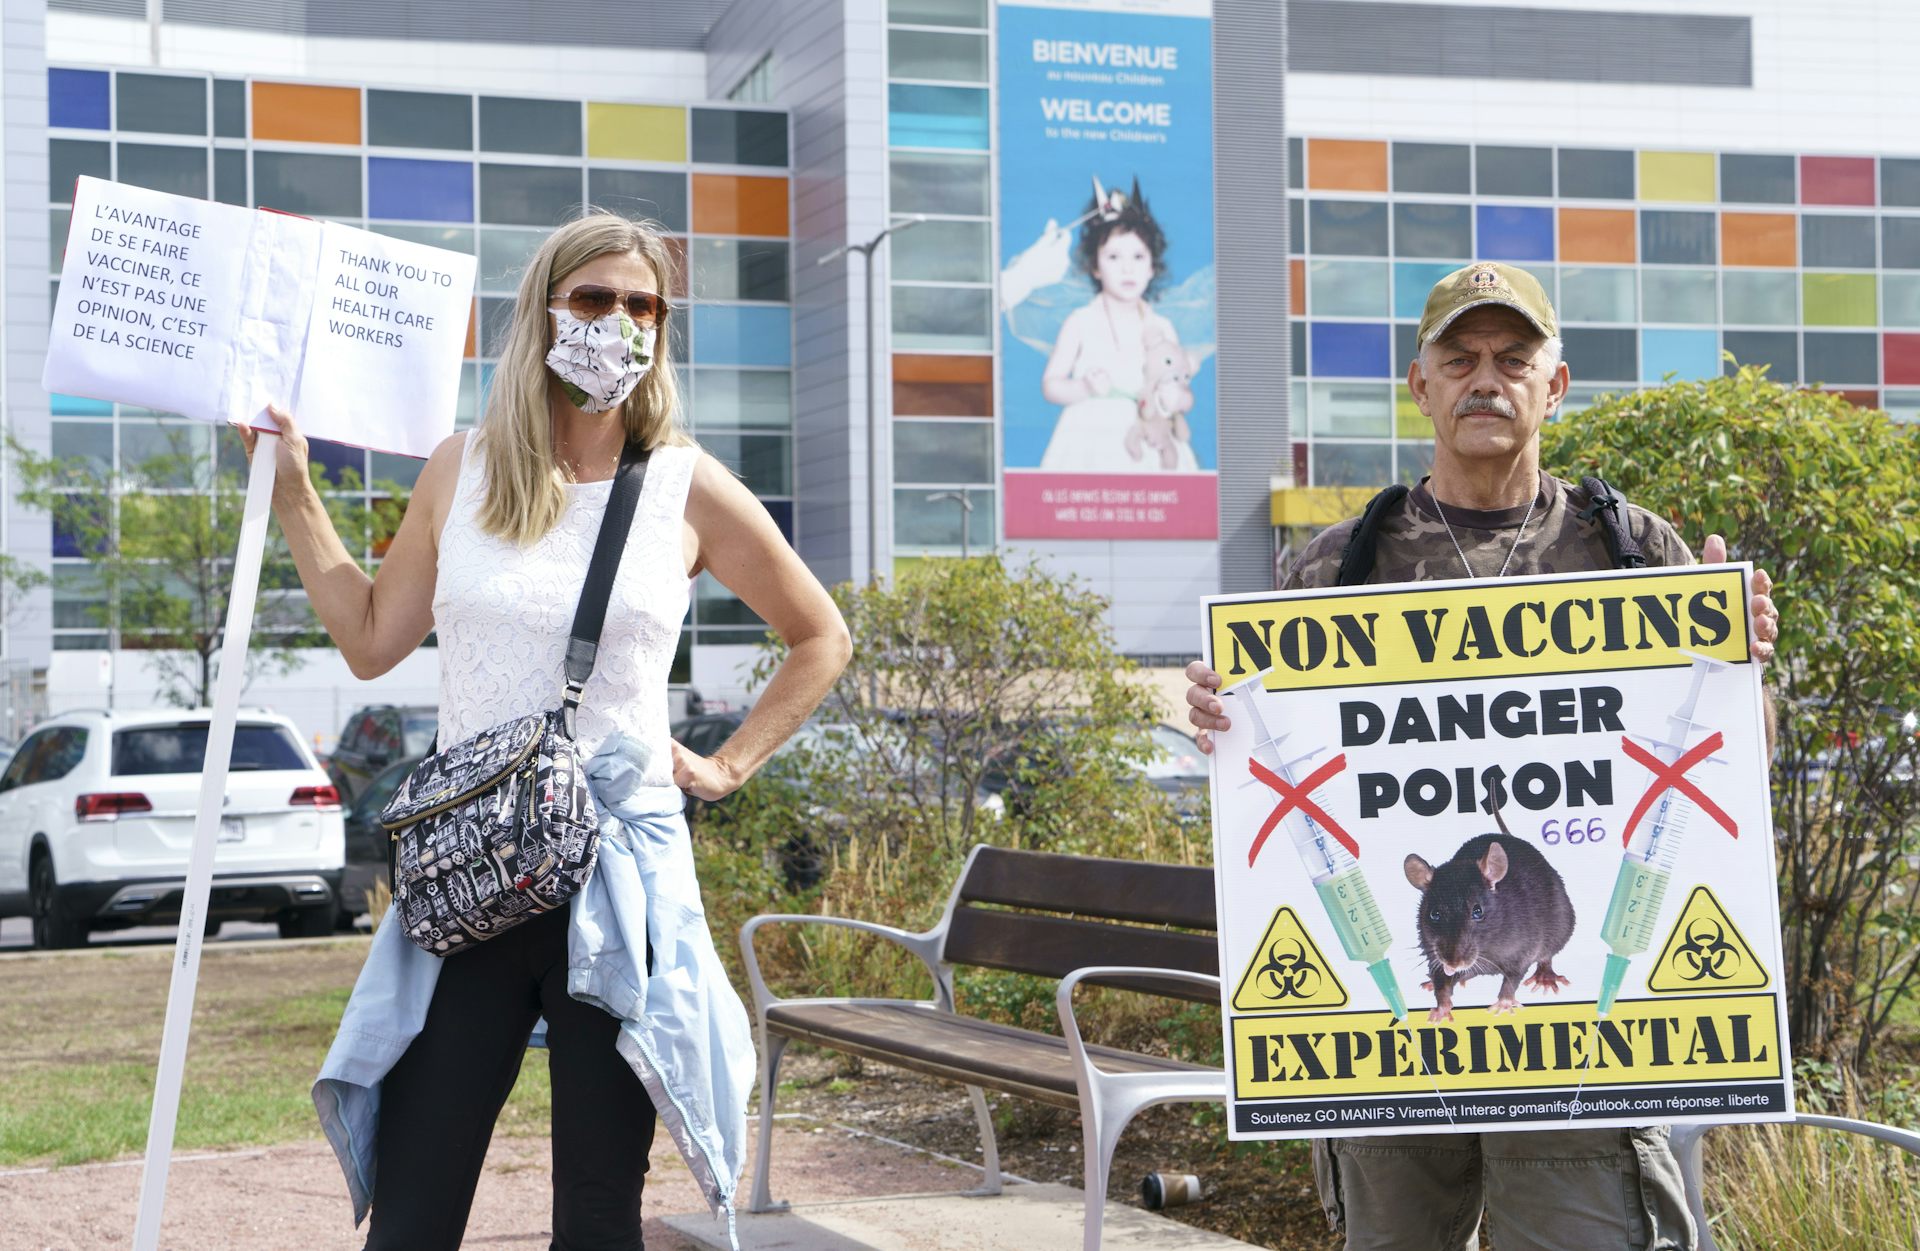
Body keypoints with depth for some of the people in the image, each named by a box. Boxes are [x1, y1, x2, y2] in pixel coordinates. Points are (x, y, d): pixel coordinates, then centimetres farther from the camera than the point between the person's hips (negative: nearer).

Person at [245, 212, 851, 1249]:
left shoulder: (688, 490, 2)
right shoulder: (462, 473, 7)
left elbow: (820, 638, 14)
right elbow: (371, 641, 14)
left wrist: (729, 765, 5)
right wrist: (293, 495, 13)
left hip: (619, 876, -1)